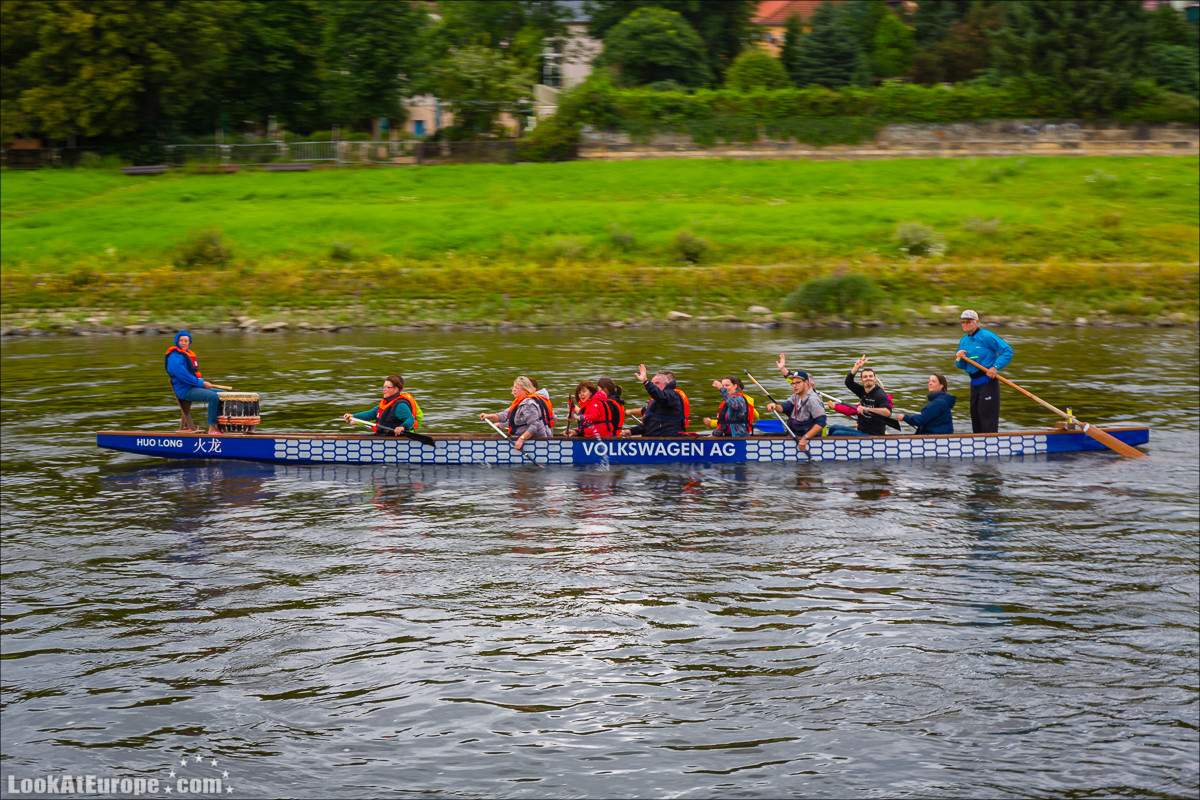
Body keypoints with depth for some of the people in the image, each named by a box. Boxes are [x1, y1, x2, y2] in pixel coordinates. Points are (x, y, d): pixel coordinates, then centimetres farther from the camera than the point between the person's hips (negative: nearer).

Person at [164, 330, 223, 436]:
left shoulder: (189, 354, 19)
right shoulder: (175, 357, -13)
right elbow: (183, 376, -20)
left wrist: (203, 381, 7)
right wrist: (201, 383, -15)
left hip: (195, 387, 10)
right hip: (184, 390, -10)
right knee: (214, 397, -29)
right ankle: (211, 429, -28)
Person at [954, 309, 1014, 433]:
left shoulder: (987, 336, -10)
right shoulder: (963, 341, 13)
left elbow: (1007, 351, -12)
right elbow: (961, 366, 17)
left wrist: (996, 367, -17)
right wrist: (959, 359, -6)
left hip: (988, 382, -8)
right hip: (974, 383, 8)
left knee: (987, 415, -10)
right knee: (975, 415, 11)